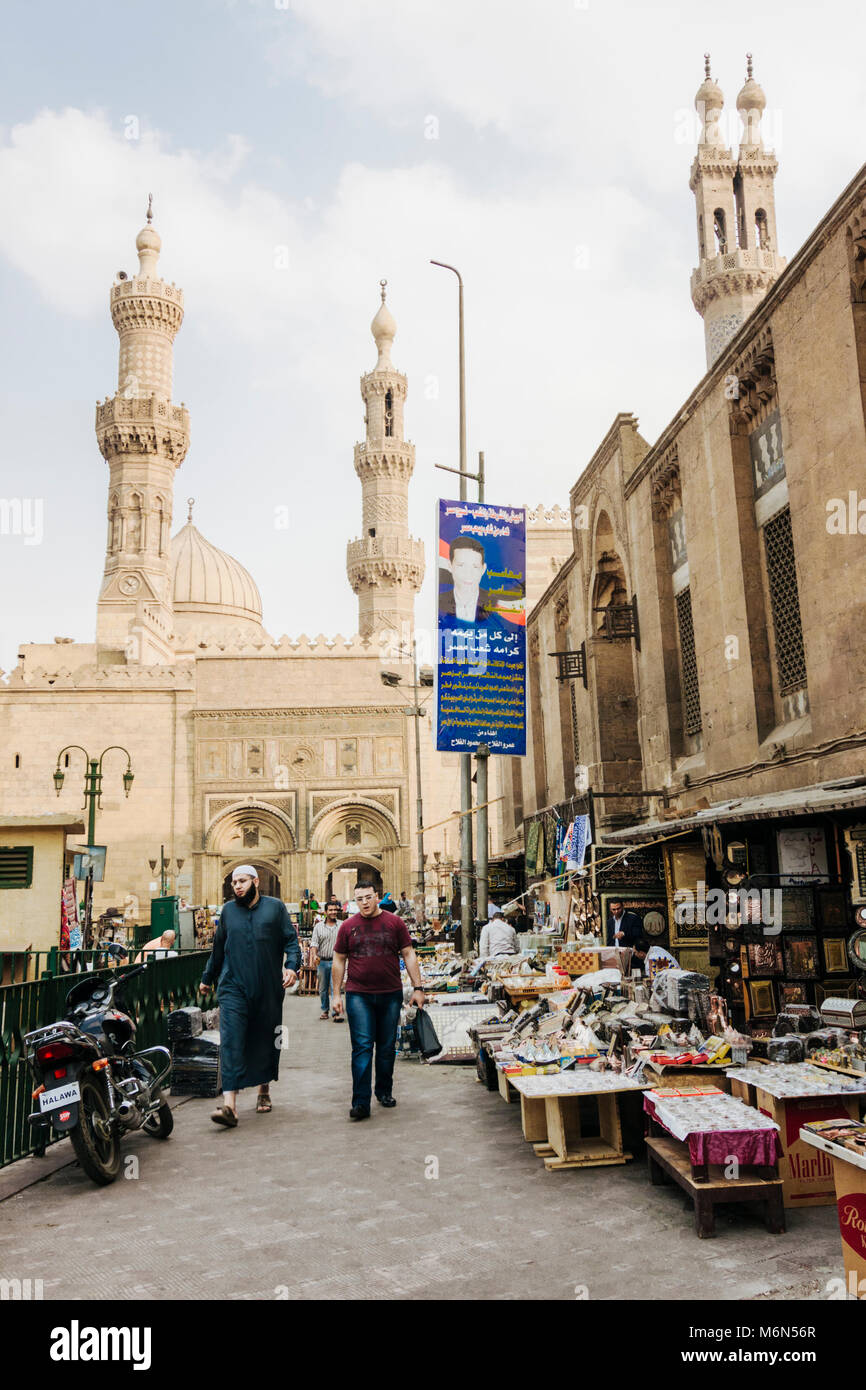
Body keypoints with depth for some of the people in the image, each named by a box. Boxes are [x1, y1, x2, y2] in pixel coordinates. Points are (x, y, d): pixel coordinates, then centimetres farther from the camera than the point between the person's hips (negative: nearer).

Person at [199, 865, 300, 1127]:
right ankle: (229, 1104, -15)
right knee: (231, 1043, -11)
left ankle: (264, 1090, 31)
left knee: (266, 1042, 10)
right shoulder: (228, 911, 12)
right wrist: (207, 978, 29)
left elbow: (291, 941, 2)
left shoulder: (275, 907, 5)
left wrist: (292, 966, -15)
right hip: (233, 988, 1)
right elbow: (218, 948, 23)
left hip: (268, 989, 0)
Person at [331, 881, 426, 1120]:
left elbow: (409, 955, 4)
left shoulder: (394, 922, 2)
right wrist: (335, 994, 4)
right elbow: (339, 961, 8)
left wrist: (417, 988, 0)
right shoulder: (348, 926, 3)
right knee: (362, 1047, -6)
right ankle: (361, 1103, -5)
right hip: (359, 995, -1)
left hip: (391, 995, 1)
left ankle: (384, 1092, 28)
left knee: (387, 1047, 11)